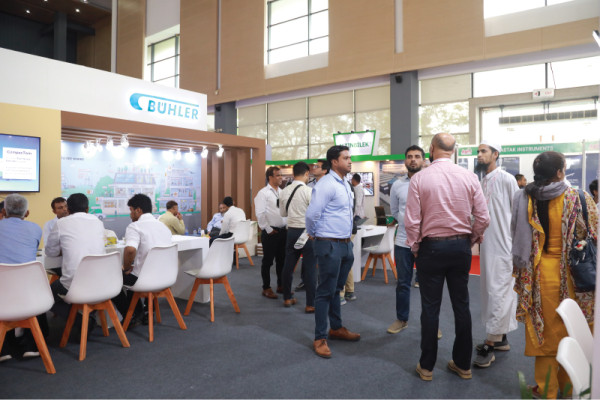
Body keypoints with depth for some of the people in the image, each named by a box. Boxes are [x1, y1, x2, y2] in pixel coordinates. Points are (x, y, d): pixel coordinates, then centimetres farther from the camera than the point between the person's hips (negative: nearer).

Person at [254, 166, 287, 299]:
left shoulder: (282, 192, 12)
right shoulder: (263, 193, -8)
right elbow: (260, 214, -13)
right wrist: (269, 230, -12)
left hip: (283, 231, 6)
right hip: (270, 232, -6)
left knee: (282, 260, 14)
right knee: (268, 261, 4)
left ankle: (281, 285, 28)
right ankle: (266, 288, 15)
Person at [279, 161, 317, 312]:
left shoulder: (285, 191, 2)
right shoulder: (309, 191, -16)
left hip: (292, 231, 6)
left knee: (288, 265, 15)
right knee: (309, 268, 1)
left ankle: (287, 298, 28)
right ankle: (310, 304, 7)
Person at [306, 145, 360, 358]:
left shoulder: (346, 184, 13)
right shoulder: (326, 184, -17)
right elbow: (312, 214, -19)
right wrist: (313, 234, -3)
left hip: (345, 244, 8)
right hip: (330, 245, -8)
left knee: (336, 290, 20)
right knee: (325, 292, 0)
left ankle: (336, 328, 35)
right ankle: (320, 339, 12)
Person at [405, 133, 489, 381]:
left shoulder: (419, 178, -9)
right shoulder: (469, 177, -2)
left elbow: (412, 221, -10)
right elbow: (483, 218, -1)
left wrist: (414, 247, 5)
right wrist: (470, 241, 15)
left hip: (431, 247, -2)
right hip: (461, 247, 3)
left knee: (430, 308, 7)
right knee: (461, 306, 14)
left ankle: (427, 367, 19)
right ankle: (463, 365, 27)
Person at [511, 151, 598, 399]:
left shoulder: (523, 199, -6)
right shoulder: (578, 199, -11)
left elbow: (516, 237, 2)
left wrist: (521, 268, 13)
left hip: (536, 275, 1)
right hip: (569, 274, -1)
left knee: (544, 329, 13)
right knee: (571, 331, 17)